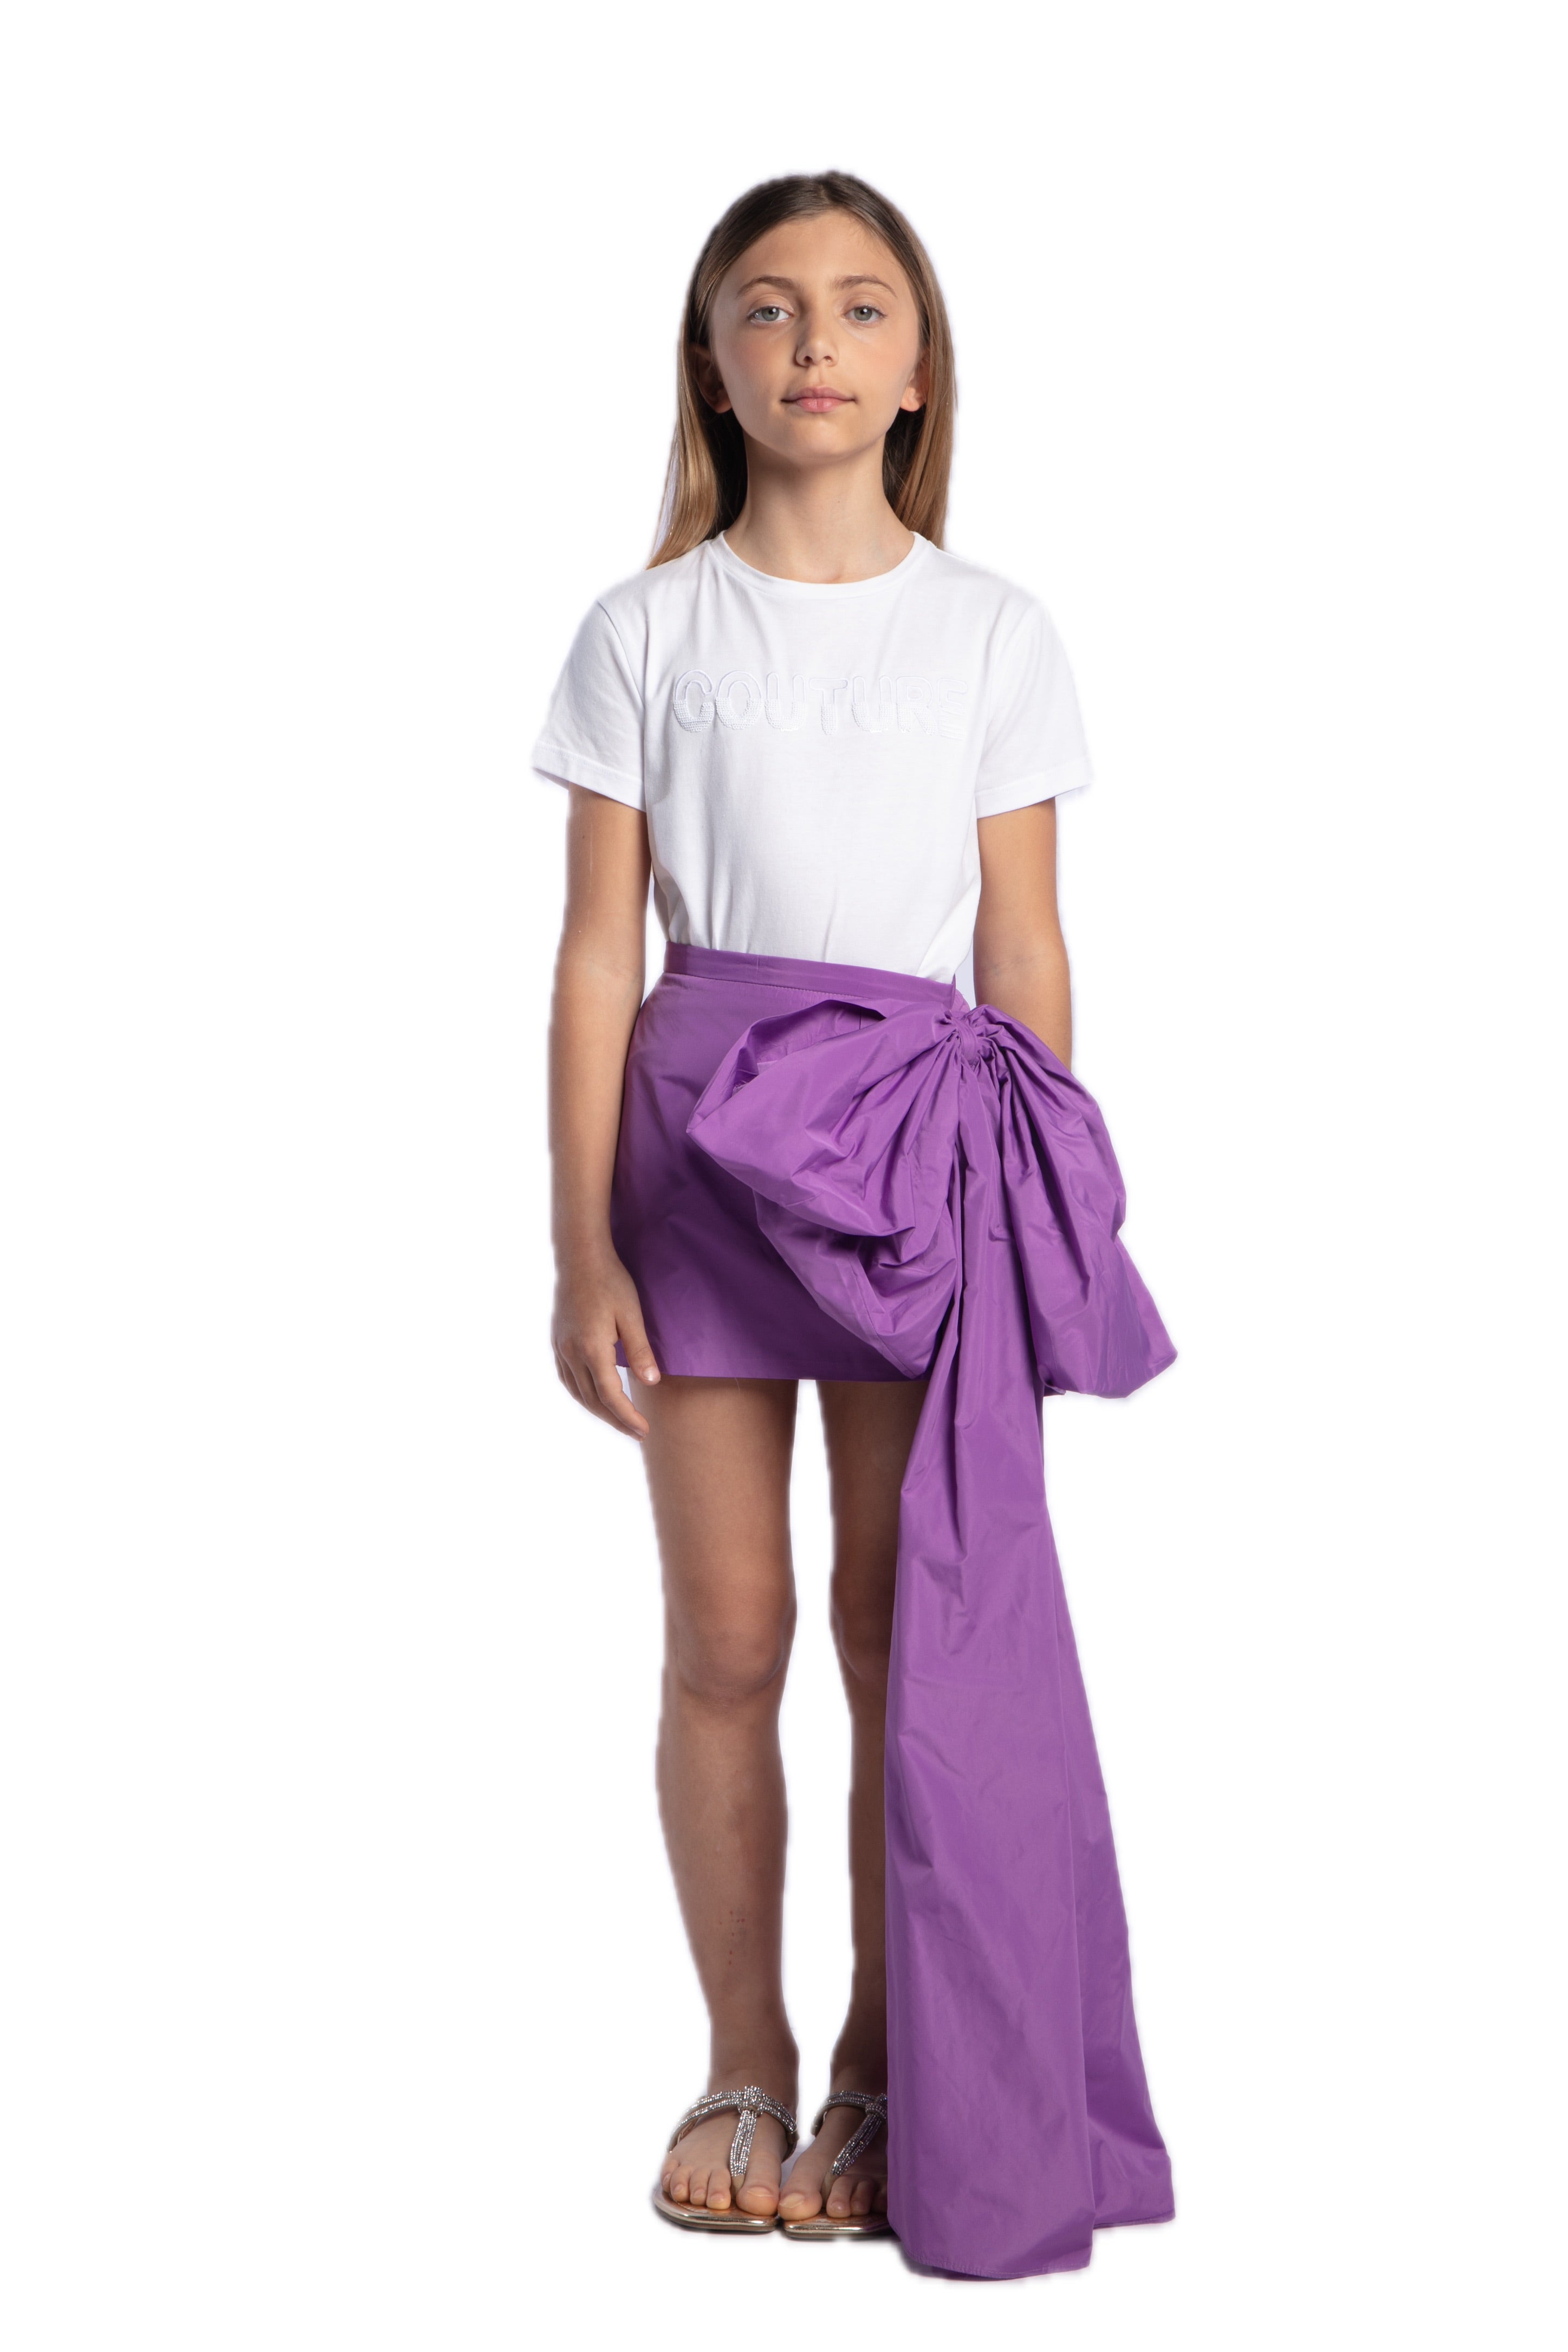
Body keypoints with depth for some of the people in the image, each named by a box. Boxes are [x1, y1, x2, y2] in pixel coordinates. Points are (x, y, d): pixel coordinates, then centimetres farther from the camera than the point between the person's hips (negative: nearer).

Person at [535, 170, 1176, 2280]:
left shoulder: (991, 630, 5)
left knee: (910, 1636, 3)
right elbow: (597, 956, 1)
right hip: (704, 1142, 0)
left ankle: (888, 2072, 18)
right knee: (726, 1637, 5)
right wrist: (581, 1246, -4)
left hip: (923, 1150, 0)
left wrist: (1051, 1217, 2)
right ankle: (745, 2063, 21)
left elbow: (1025, 949, 6)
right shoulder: (648, 630, 3)